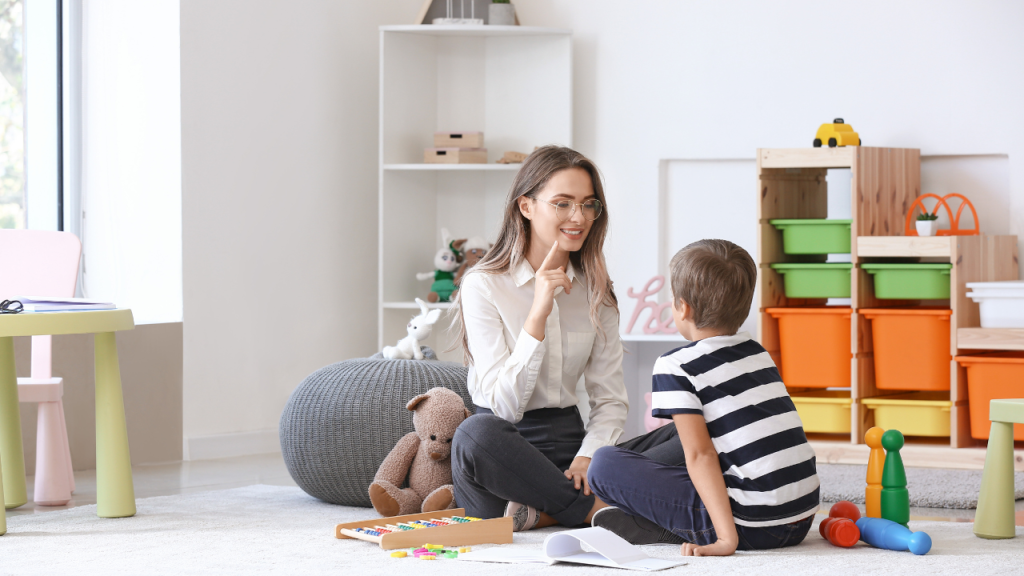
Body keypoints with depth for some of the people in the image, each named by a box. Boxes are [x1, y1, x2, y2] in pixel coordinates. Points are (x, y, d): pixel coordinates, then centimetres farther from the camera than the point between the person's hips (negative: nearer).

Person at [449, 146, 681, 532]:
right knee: (477, 433, -40)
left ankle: (539, 513, -25)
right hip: (508, 449, -4)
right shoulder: (483, 286, -5)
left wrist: (589, 455, -15)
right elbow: (504, 406, -13)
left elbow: (610, 399, 7)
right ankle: (600, 510, -24)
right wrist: (538, 314, -22)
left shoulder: (594, 290, 11)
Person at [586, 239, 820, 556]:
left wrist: (726, 539, -20)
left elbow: (700, 455, -15)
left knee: (604, 464, -3)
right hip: (800, 522, 7)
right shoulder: (757, 352, 16)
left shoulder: (676, 367, -6)